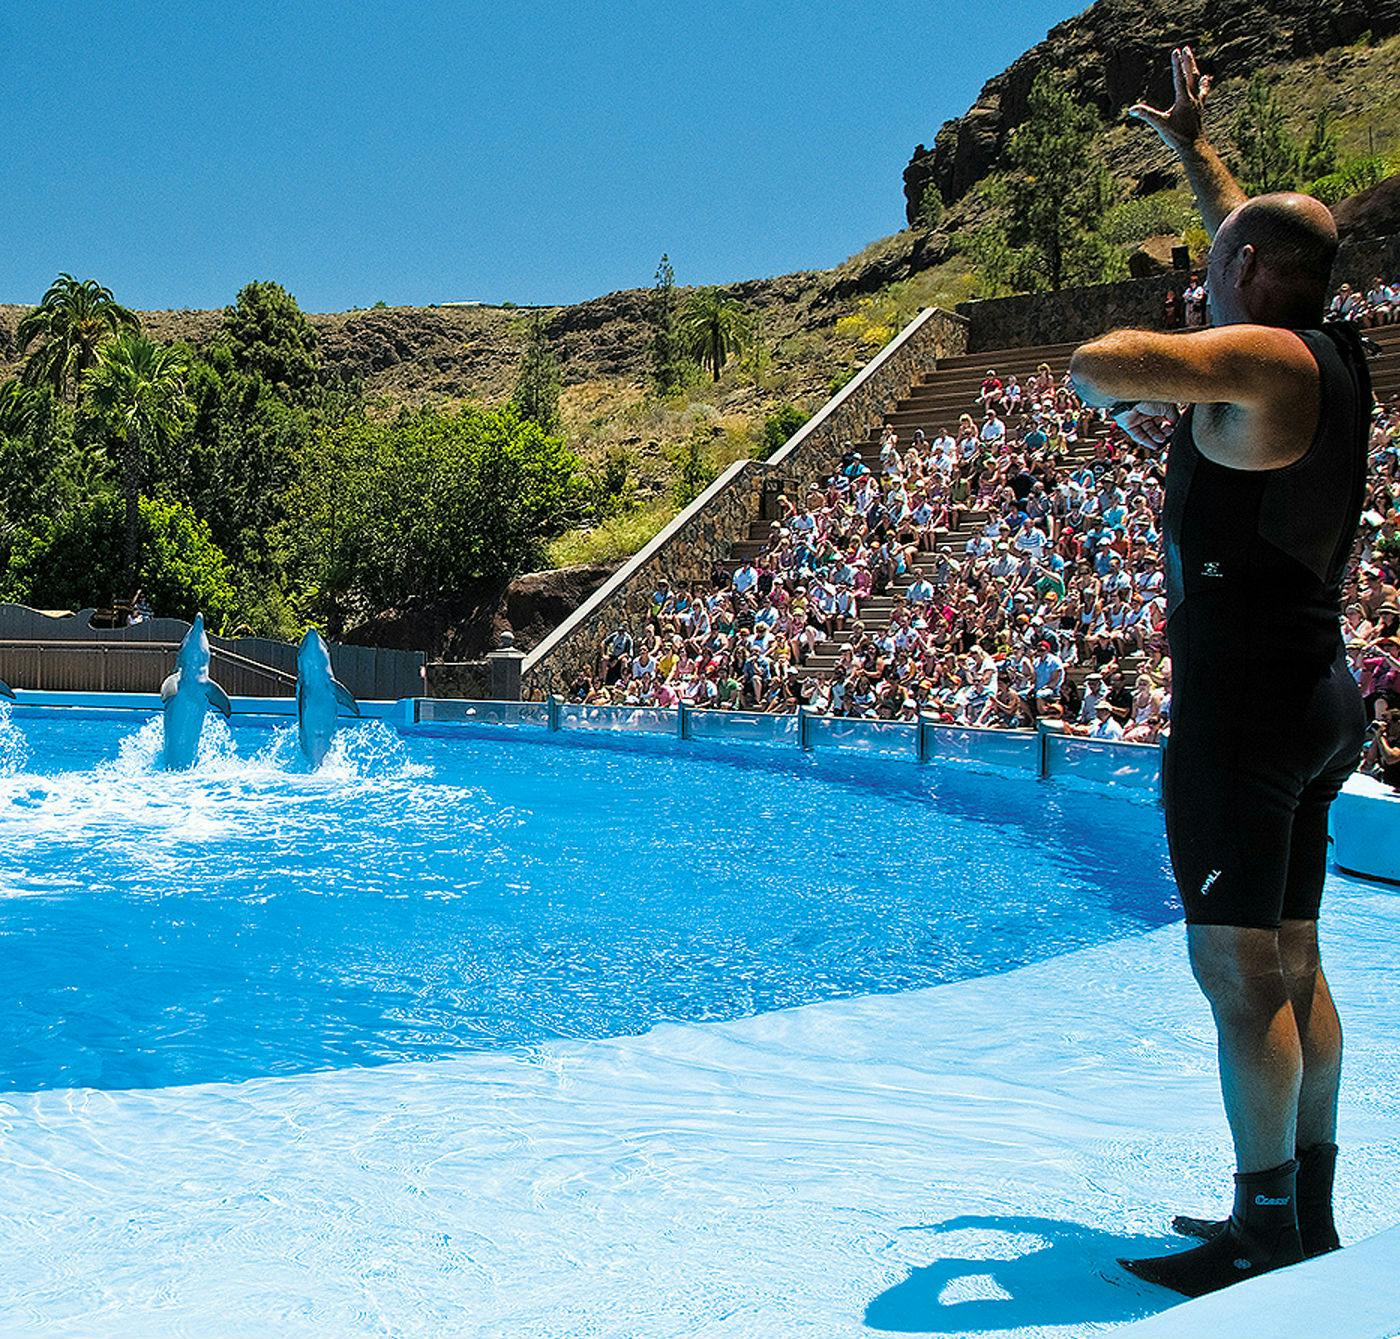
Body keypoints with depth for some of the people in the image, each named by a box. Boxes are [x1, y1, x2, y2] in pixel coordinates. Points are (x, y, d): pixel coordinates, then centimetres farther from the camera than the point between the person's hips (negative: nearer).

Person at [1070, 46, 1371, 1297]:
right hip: (1316, 693, 10)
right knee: (1292, 966, 13)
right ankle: (1306, 1212, 23)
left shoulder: (1259, 359, -14)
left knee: (1239, 976, -4)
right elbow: (1260, 240, 31)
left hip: (1243, 702, -10)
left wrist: (1133, 391, -4)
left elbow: (1096, 363, -28)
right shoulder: (1331, 357, 13)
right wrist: (1193, 147, 43)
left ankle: (1267, 1231, 3)